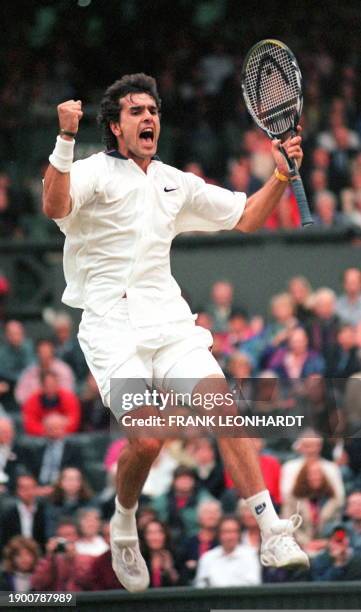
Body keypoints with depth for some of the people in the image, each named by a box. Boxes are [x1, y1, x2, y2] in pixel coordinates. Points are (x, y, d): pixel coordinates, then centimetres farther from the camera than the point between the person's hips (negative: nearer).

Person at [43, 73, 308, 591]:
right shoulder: (95, 173, 0)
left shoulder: (176, 184, 19)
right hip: (113, 326, -5)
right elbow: (55, 207, -21)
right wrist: (66, 140, -31)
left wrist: (282, 175, 9)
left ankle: (273, 534, -18)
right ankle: (124, 526, 11)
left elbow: (245, 217, 26)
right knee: (146, 439, -18)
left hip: (169, 320, 5)